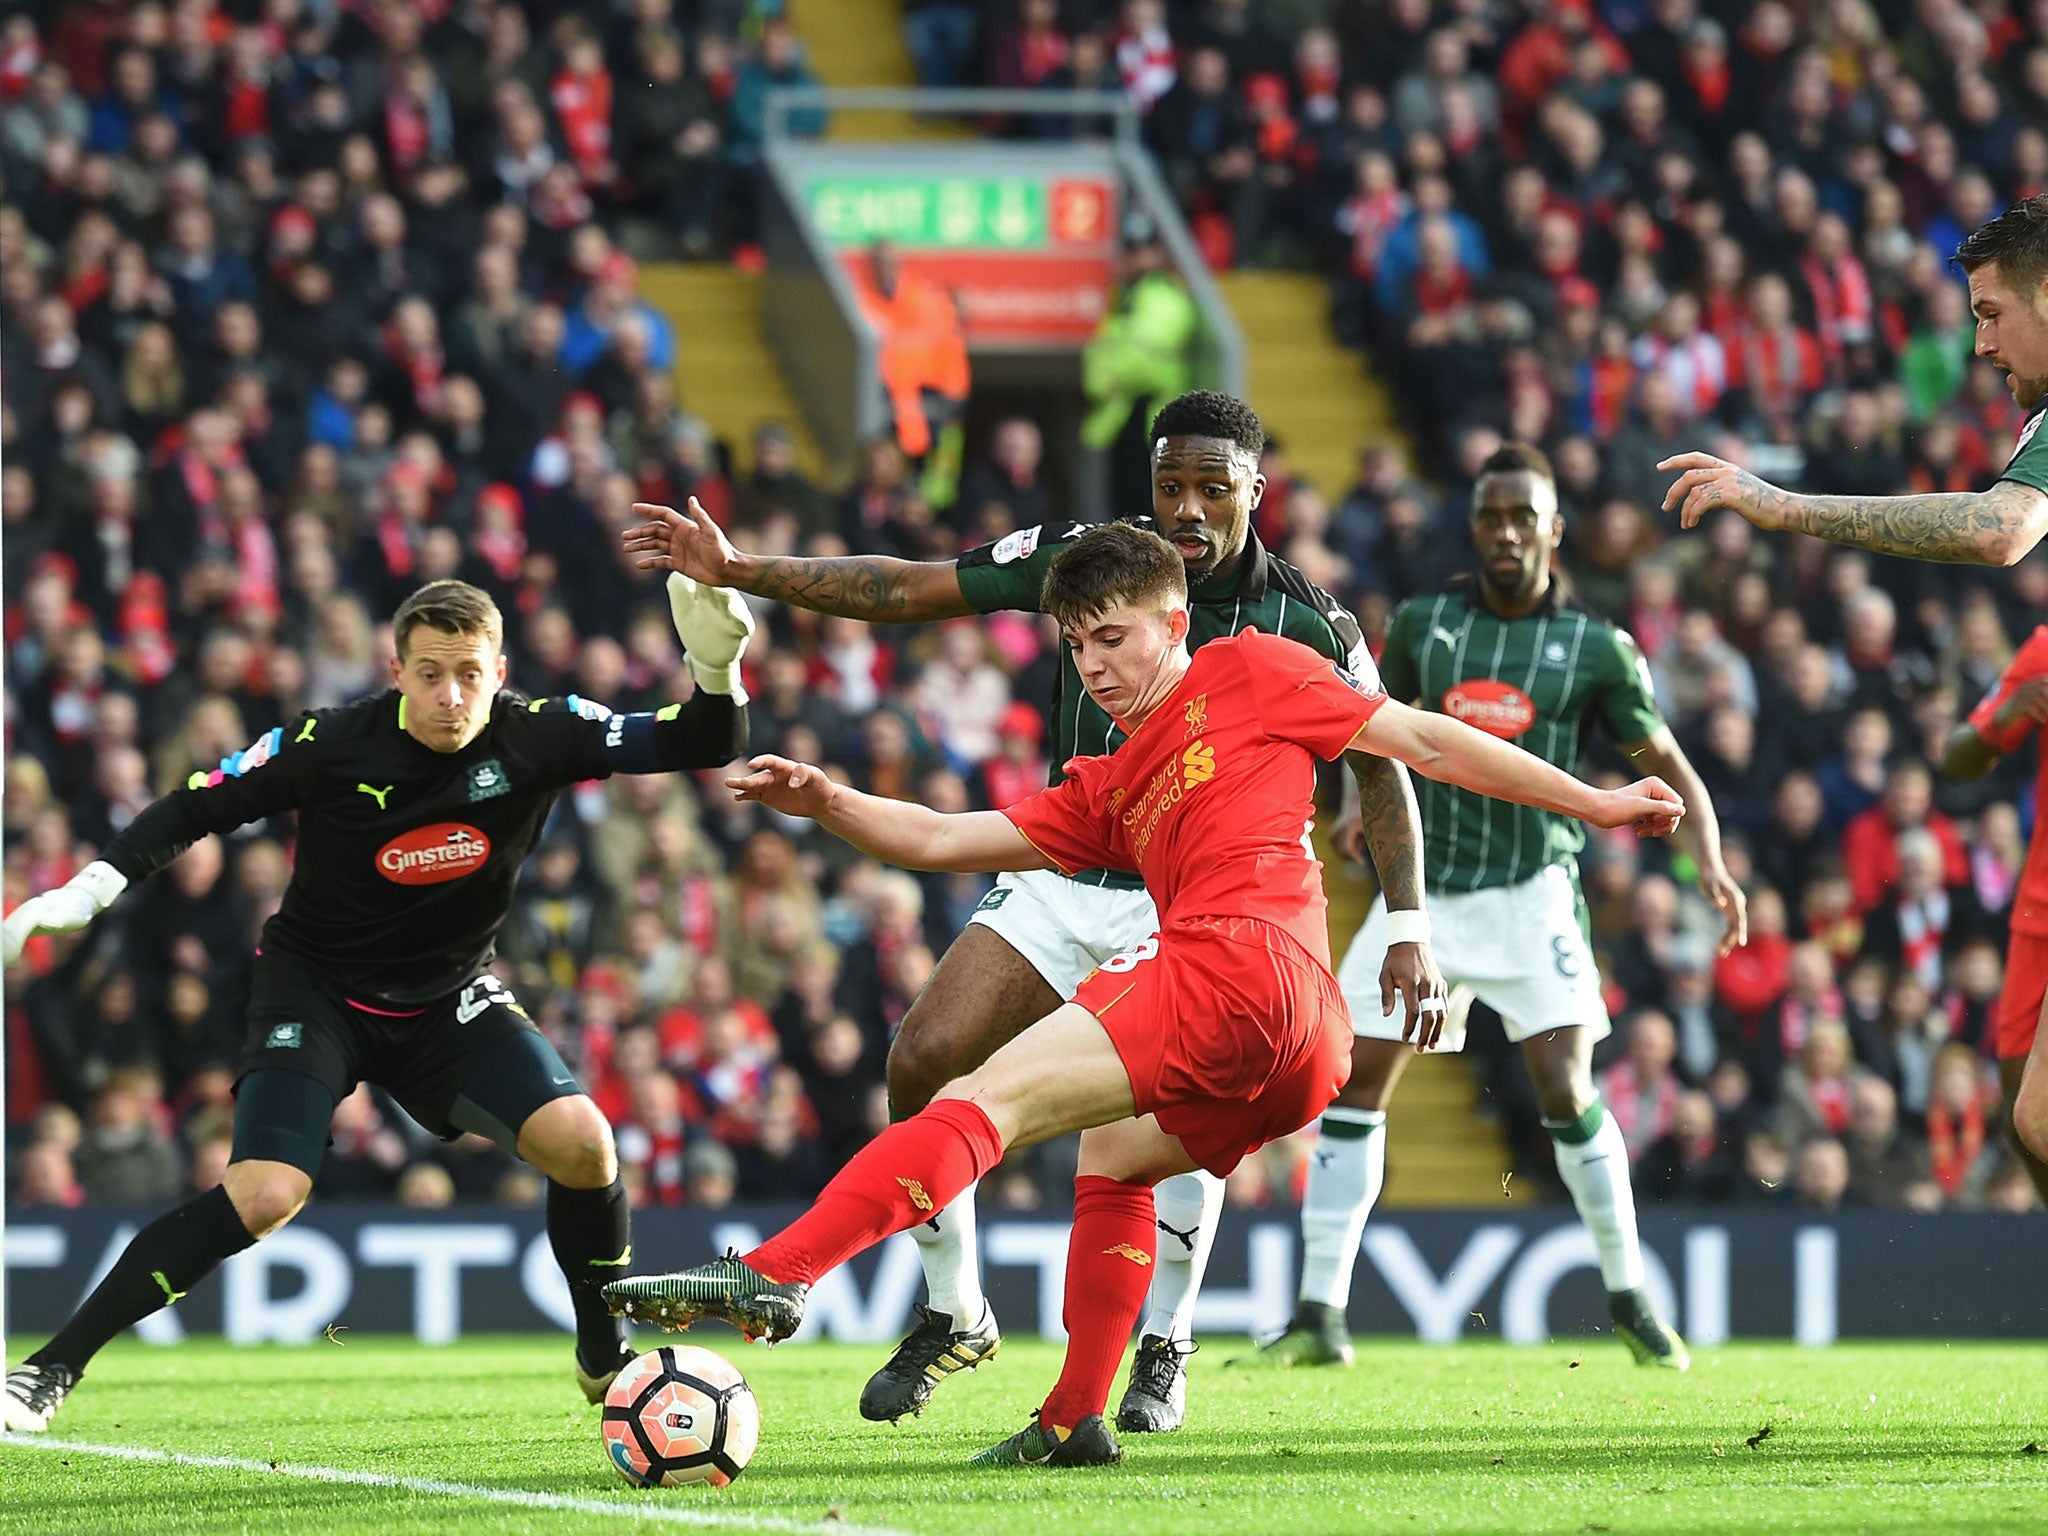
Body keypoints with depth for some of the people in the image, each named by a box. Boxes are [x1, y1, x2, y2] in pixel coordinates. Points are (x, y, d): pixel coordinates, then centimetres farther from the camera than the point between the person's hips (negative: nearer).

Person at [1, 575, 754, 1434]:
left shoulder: (538, 737, -14)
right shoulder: (332, 745, -20)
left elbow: (707, 747, -14)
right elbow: (197, 809, -9)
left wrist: (715, 666, -35)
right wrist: (90, 890, -19)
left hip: (448, 1000, 3)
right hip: (317, 988, -3)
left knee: (581, 1140, -20)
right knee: (265, 1196, -24)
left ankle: (605, 1360, 5)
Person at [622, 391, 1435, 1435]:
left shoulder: (1305, 626, -12)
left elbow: (1381, 768, -1)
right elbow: (905, 592, -4)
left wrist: (1408, 930, -8)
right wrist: (737, 572, -11)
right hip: (1061, 884, 3)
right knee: (923, 1064, -11)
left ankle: (1163, 1350, -7)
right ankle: (954, 1316, 9)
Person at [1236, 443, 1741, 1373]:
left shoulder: (1596, 650, -2)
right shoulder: (1422, 624, 4)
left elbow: (1667, 766, 4)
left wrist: (1710, 862, -10)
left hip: (1530, 893, -3)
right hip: (1423, 887, 3)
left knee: (1566, 1094, -14)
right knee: (1351, 1087, -4)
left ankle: (1630, 1302, 3)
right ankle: (1319, 1318, 1)